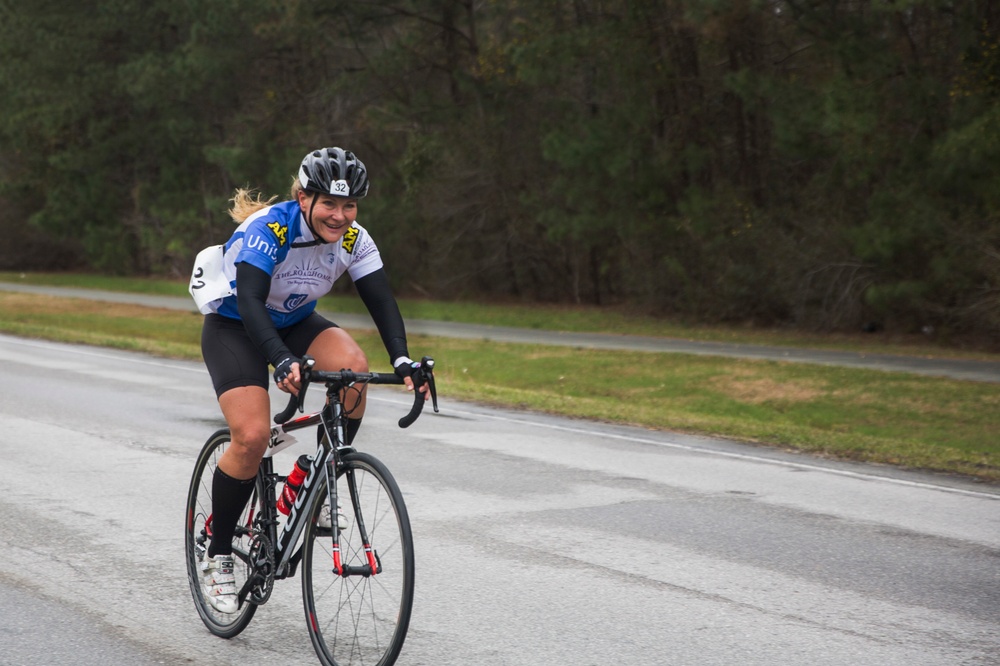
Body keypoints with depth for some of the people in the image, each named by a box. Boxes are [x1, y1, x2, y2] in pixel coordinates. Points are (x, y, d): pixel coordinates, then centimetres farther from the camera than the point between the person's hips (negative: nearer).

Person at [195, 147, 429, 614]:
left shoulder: (353, 239, -15)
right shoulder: (267, 228, -30)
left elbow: (381, 301, -18)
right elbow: (249, 301, -40)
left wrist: (402, 360, -36)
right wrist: (283, 361, -56)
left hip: (295, 323, 5)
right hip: (233, 327, -5)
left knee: (353, 365, -27)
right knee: (252, 435, -23)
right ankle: (217, 555, -5)